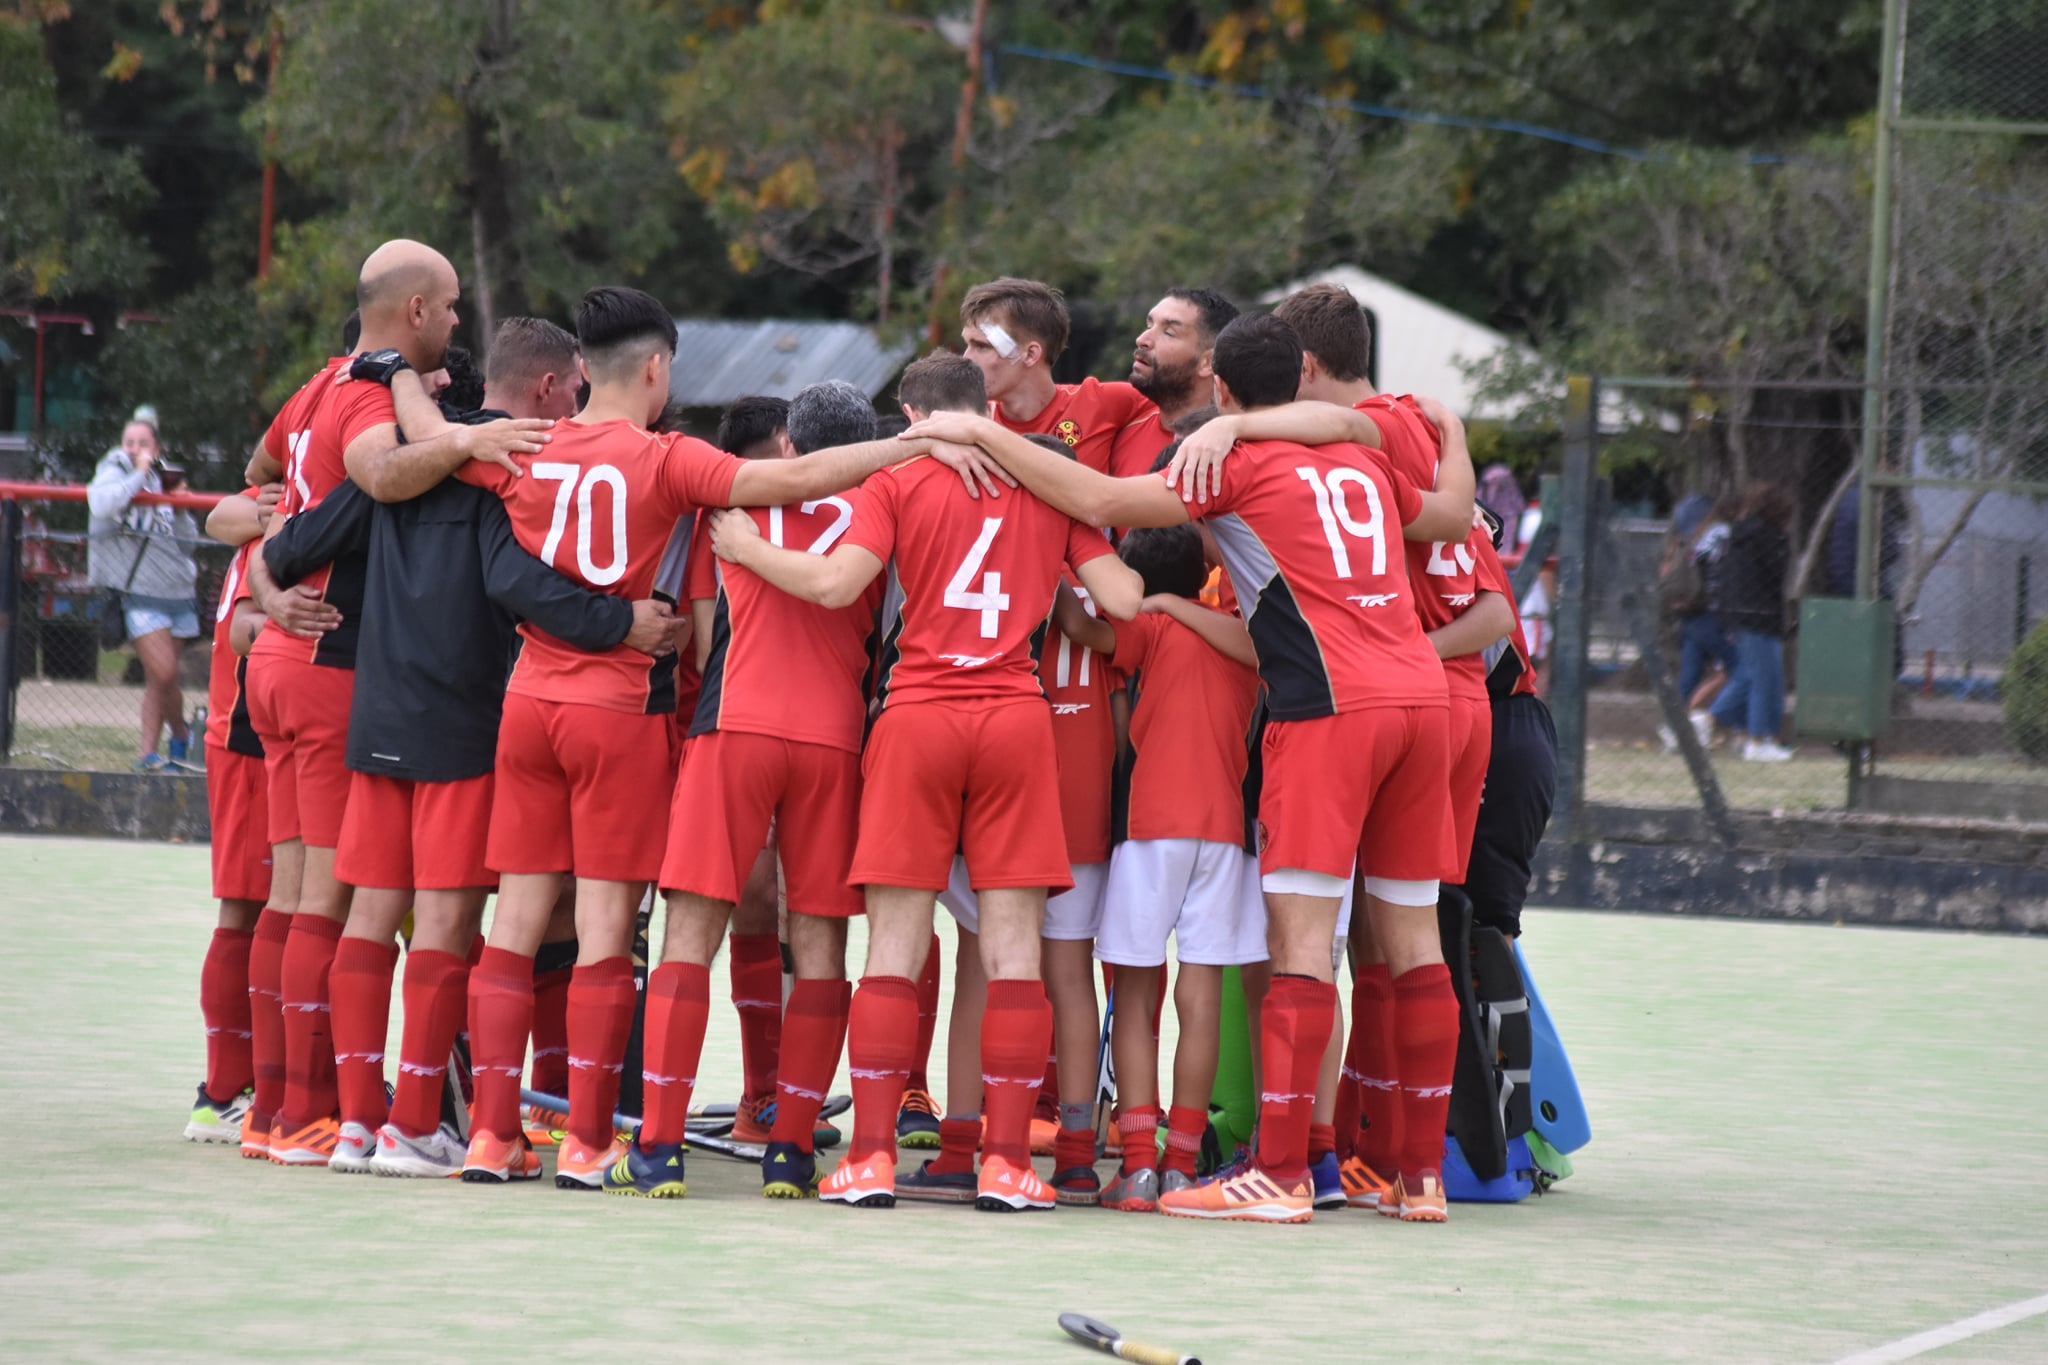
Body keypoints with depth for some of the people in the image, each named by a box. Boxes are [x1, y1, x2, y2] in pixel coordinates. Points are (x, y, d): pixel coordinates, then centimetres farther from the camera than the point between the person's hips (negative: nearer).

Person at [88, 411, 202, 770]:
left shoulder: (164, 479, 13)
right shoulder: (114, 473, -1)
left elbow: (189, 539, 16)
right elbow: (101, 504, -26)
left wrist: (179, 509, -1)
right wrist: (139, 475, -17)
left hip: (176, 591, 5)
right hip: (139, 594, -5)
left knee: (159, 678, 8)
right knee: (163, 674, -13)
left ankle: (148, 751, 18)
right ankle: (181, 733, 7)